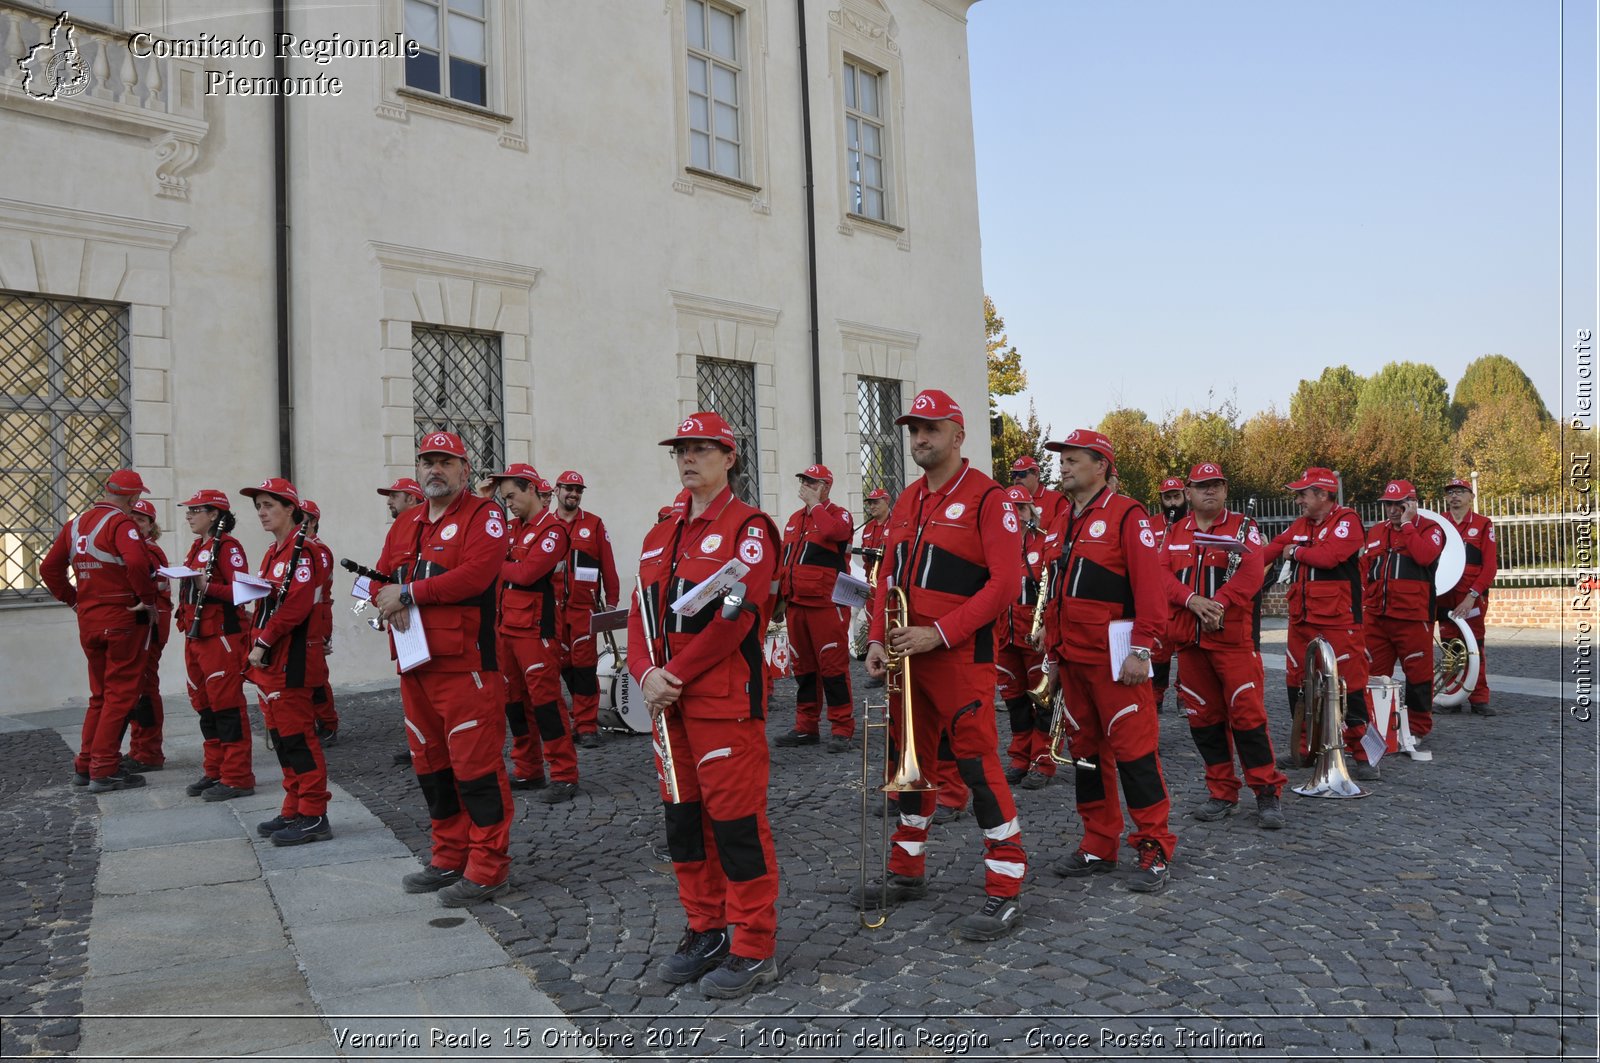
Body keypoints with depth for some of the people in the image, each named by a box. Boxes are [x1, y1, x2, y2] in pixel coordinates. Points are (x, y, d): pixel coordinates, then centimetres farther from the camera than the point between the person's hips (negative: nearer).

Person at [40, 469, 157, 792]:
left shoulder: (75, 524, 12)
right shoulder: (121, 523, -13)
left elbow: (49, 568, 15)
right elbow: (136, 562, -29)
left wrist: (72, 599, 17)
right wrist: (148, 599, -17)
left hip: (88, 620, 8)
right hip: (123, 618, -8)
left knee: (100, 694, 19)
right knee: (121, 695, 0)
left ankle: (85, 766, 23)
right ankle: (105, 771, 2)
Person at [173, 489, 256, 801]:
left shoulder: (227, 546, -10)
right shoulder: (198, 546, 17)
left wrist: (207, 587, -29)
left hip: (222, 637, -10)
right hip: (196, 636, 10)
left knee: (227, 705, -6)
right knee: (205, 706, 14)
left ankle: (237, 778, -1)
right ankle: (214, 772, 23)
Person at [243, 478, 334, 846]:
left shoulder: (304, 550, -13)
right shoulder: (273, 552, 18)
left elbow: (295, 605, -22)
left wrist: (262, 644, -19)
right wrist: (255, 647, 11)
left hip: (290, 662, -10)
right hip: (269, 663, 10)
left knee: (297, 737, -6)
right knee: (281, 736, 14)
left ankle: (314, 816, 1)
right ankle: (294, 811, 23)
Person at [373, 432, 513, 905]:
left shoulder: (483, 515, -5)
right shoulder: (405, 525, 18)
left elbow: (475, 574, -20)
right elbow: (381, 579, 17)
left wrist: (408, 591, -15)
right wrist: (388, 603, -7)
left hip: (466, 665, -8)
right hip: (416, 666, 8)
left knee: (476, 765, -5)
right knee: (431, 765, 15)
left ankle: (488, 868, 6)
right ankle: (450, 858, 29)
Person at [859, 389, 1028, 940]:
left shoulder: (987, 499, -9)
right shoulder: (906, 502, 13)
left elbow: (1005, 581, -17)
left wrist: (938, 634, -21)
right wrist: (879, 639, 3)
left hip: (961, 656, -7)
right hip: (907, 656, 8)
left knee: (978, 766, -5)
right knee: (910, 761, 16)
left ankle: (1005, 892, 6)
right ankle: (907, 872, 30)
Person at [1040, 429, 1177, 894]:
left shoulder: (1127, 516, -6)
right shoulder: (1064, 523, 16)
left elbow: (1149, 585, -14)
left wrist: (1141, 650, -19)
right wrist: (1053, 655, 18)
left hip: (1113, 658, -8)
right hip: (1073, 659, 8)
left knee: (1133, 749, -5)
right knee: (1086, 749, 12)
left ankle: (1154, 849, 5)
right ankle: (1099, 846, 22)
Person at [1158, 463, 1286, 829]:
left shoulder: (1243, 527, 4)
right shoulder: (1174, 533, 13)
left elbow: (1251, 572, -11)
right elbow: (1163, 574, 1)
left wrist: (1219, 603, -24)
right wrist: (1193, 600, -17)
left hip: (1234, 635, -4)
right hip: (1188, 638, 4)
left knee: (1247, 713, -7)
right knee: (1204, 717, 8)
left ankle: (1268, 795, 4)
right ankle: (1222, 794, 18)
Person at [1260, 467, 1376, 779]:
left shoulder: (1346, 520, -8)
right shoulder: (1300, 525, 15)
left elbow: (1328, 556, -22)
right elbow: (1271, 550, 10)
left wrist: (1295, 551, -5)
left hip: (1338, 621, -8)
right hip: (1301, 619, 8)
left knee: (1349, 685, -5)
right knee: (1297, 683, 12)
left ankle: (1361, 754, 5)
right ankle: (1305, 748, 25)